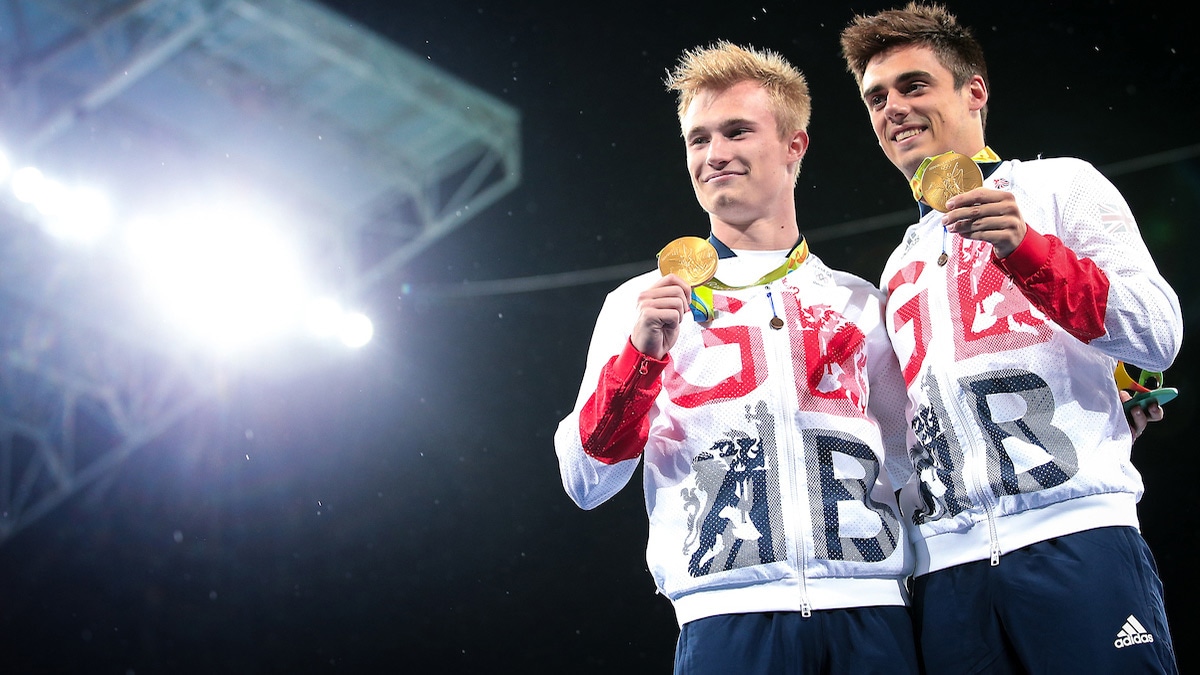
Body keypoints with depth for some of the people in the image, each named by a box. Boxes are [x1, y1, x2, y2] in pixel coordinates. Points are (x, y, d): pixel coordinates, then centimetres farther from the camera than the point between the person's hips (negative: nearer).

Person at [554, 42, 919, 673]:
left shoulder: (859, 302, 16)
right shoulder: (641, 302, 11)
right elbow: (587, 485, 4)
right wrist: (640, 355, -8)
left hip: (869, 605, 2)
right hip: (730, 612, -2)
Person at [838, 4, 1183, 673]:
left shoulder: (1058, 184, 10)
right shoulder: (901, 268, 25)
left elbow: (1161, 338, -1)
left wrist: (1028, 250, -13)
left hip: (1076, 535, -4)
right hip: (947, 562, 5)